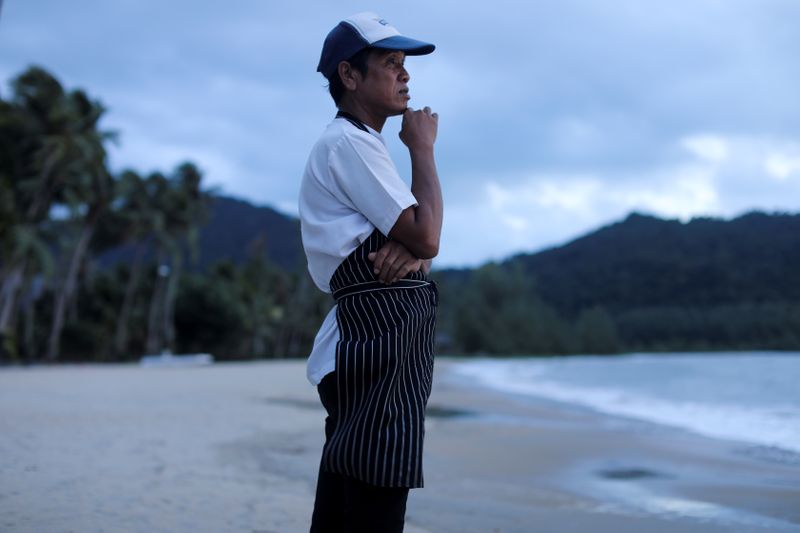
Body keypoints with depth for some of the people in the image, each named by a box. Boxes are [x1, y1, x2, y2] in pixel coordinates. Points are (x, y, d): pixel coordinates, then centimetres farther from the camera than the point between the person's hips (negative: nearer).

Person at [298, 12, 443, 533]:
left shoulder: (361, 144, 23)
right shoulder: (349, 143, -10)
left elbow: (420, 239, 18)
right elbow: (427, 236, -16)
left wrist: (411, 250, -7)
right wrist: (423, 148, -3)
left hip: (370, 333, 11)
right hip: (384, 330, -11)